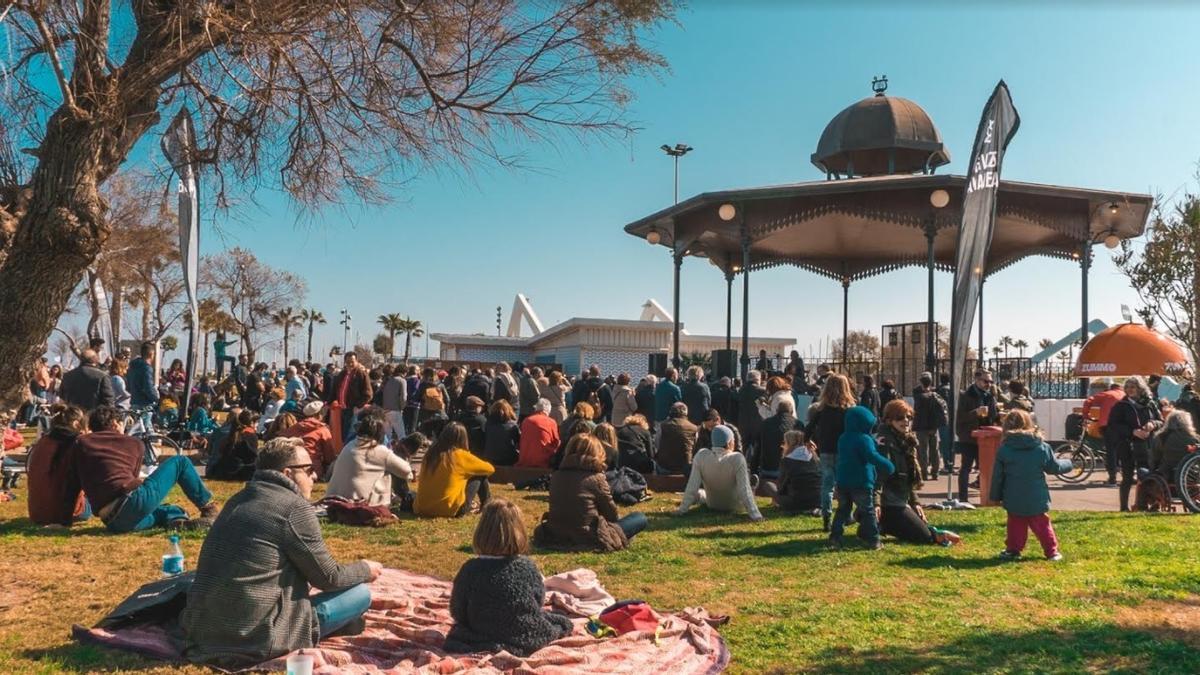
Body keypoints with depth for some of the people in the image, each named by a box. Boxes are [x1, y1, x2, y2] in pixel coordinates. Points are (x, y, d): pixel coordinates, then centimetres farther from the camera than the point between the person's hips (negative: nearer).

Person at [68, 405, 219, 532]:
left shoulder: (80, 443, 17)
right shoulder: (135, 443, 13)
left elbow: (72, 485, 16)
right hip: (134, 500, -4)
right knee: (180, 462, 19)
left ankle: (176, 519, 4)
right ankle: (208, 508, 22)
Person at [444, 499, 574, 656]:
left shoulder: (470, 569, -15)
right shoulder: (527, 567, -15)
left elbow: (456, 612, -6)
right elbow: (539, 600, -1)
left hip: (479, 642, 1)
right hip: (526, 641, -1)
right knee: (562, 623, 24)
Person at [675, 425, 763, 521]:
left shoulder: (701, 455, -23)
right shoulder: (737, 458, -29)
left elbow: (692, 485, -21)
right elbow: (744, 489, -30)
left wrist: (682, 509, -16)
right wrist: (754, 513, -27)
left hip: (712, 505, 3)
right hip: (735, 506, -2)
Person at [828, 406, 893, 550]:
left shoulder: (842, 438, 11)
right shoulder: (864, 439, -15)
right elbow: (873, 457, -25)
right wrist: (888, 466, -16)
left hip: (842, 481, 7)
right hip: (861, 483, -6)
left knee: (842, 510, 14)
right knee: (868, 511, 5)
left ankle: (835, 537, 8)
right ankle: (873, 540, 8)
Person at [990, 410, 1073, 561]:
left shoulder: (1003, 449, -6)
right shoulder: (1042, 447, -3)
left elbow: (997, 476, -2)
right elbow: (1054, 467, 9)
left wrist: (996, 496, 10)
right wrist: (1068, 464, 31)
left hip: (1014, 500, -1)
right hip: (1037, 499, 1)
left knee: (1016, 525, 13)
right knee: (1042, 525, 13)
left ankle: (1012, 550, 14)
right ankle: (1052, 551, 17)